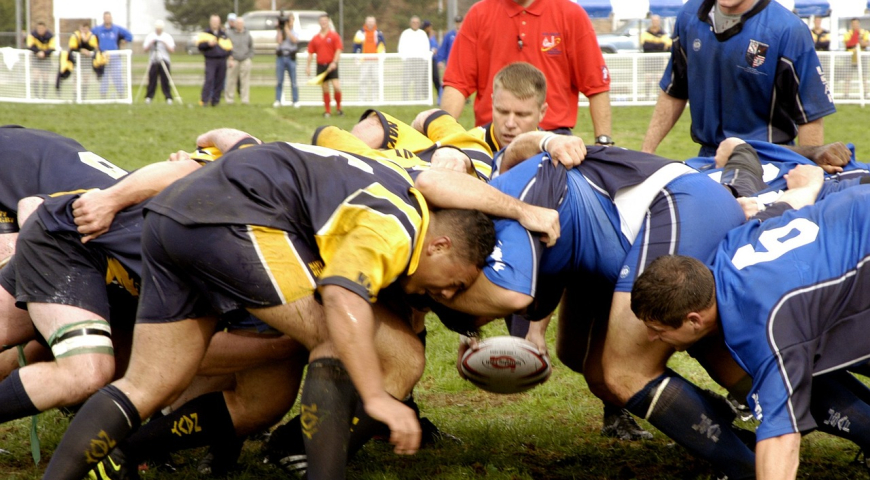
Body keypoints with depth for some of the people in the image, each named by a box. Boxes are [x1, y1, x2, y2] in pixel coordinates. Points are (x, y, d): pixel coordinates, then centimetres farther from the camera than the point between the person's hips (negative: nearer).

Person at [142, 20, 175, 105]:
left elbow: (172, 49, 0)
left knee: (165, 81, -6)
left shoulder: (167, 37, 7)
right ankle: (148, 98, 2)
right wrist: (151, 43, -12)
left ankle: (169, 98, -5)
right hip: (153, 61, 1)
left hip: (164, 61, -1)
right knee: (152, 81, -3)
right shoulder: (150, 36, 11)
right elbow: (145, 49, 4)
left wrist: (165, 43, -13)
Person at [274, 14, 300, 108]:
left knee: (293, 81, -2)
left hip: (291, 58, -1)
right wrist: (280, 29, -5)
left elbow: (294, 40, -12)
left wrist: (287, 29, -8)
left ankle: (296, 101, 1)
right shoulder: (280, 31, 10)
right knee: (279, 81, -1)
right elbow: (279, 41, -6)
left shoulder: (295, 31, 8)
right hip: (280, 57, 1)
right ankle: (277, 101, 1)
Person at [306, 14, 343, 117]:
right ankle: (327, 111, 12)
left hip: (331, 66, -3)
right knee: (325, 89, 5)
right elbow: (310, 53, 14)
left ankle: (338, 108, 3)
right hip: (321, 65, 3)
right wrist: (308, 66, 8)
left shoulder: (334, 35, 0)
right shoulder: (315, 38, 10)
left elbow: (338, 50, -6)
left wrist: (334, 62, -18)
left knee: (336, 86, -15)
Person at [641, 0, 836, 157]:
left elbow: (810, 116, -14)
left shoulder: (789, 31, -16)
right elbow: (673, 93, 13)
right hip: (707, 158, 5)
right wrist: (646, 152, 10)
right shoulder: (689, 16, 1)